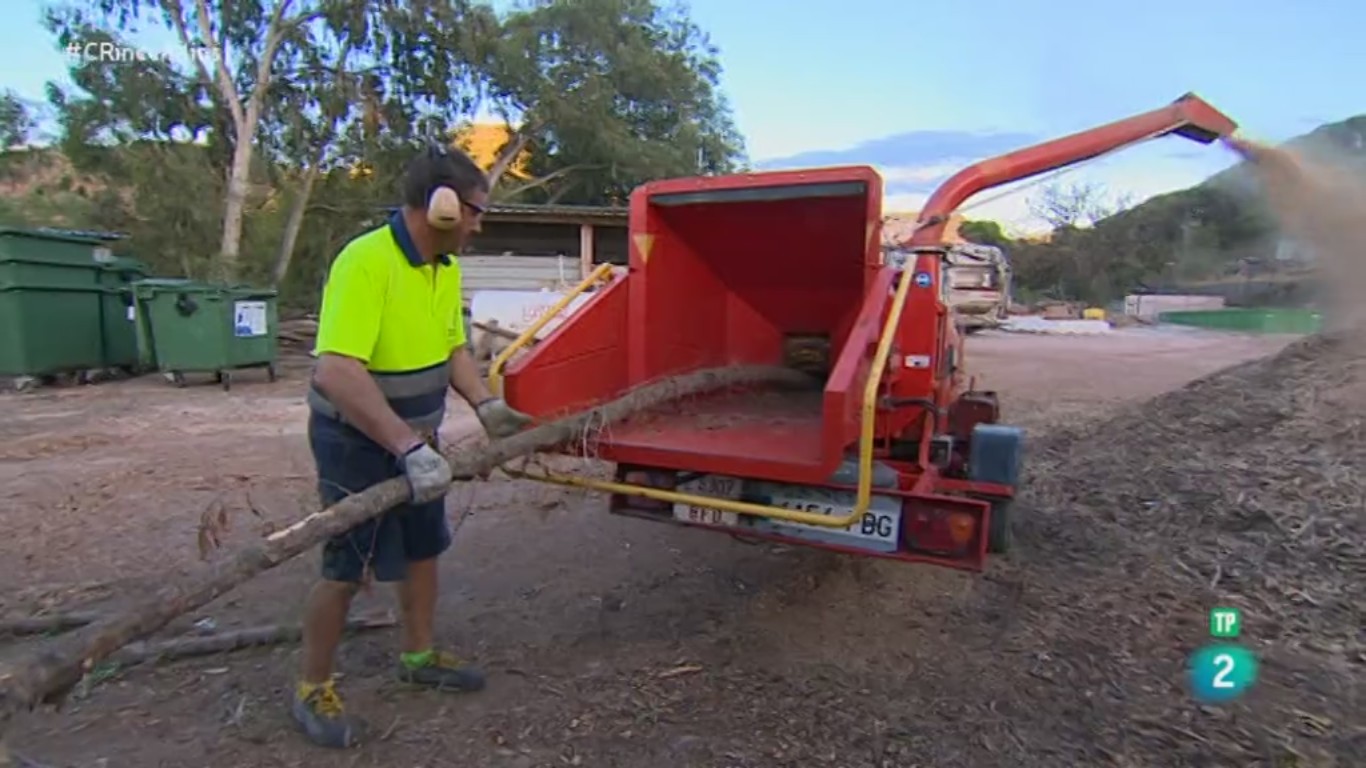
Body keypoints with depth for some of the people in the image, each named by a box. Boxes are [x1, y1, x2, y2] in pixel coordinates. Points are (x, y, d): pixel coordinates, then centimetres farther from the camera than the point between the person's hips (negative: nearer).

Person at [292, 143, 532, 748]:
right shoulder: (365, 262, -27)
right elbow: (337, 374, -35)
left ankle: (418, 656, 39)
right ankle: (312, 692, 26)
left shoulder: (446, 266, 1)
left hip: (416, 436, 8)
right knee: (346, 568, 3)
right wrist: (408, 447, -38)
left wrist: (484, 405, -2)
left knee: (423, 548, 18)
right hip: (356, 441, -8)